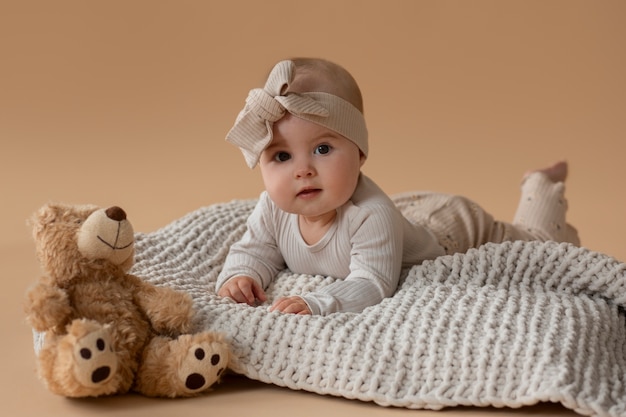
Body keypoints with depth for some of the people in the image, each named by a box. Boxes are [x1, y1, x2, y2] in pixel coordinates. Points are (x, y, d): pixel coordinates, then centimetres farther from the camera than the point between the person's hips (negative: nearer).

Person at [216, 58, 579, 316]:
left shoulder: (371, 216, -47)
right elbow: (254, 251, -14)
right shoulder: (273, 210, -27)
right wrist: (240, 275, -35)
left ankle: (542, 189, 44)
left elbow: (372, 285, -50)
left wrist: (317, 304, -62)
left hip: (458, 227, -5)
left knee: (534, 244, 19)